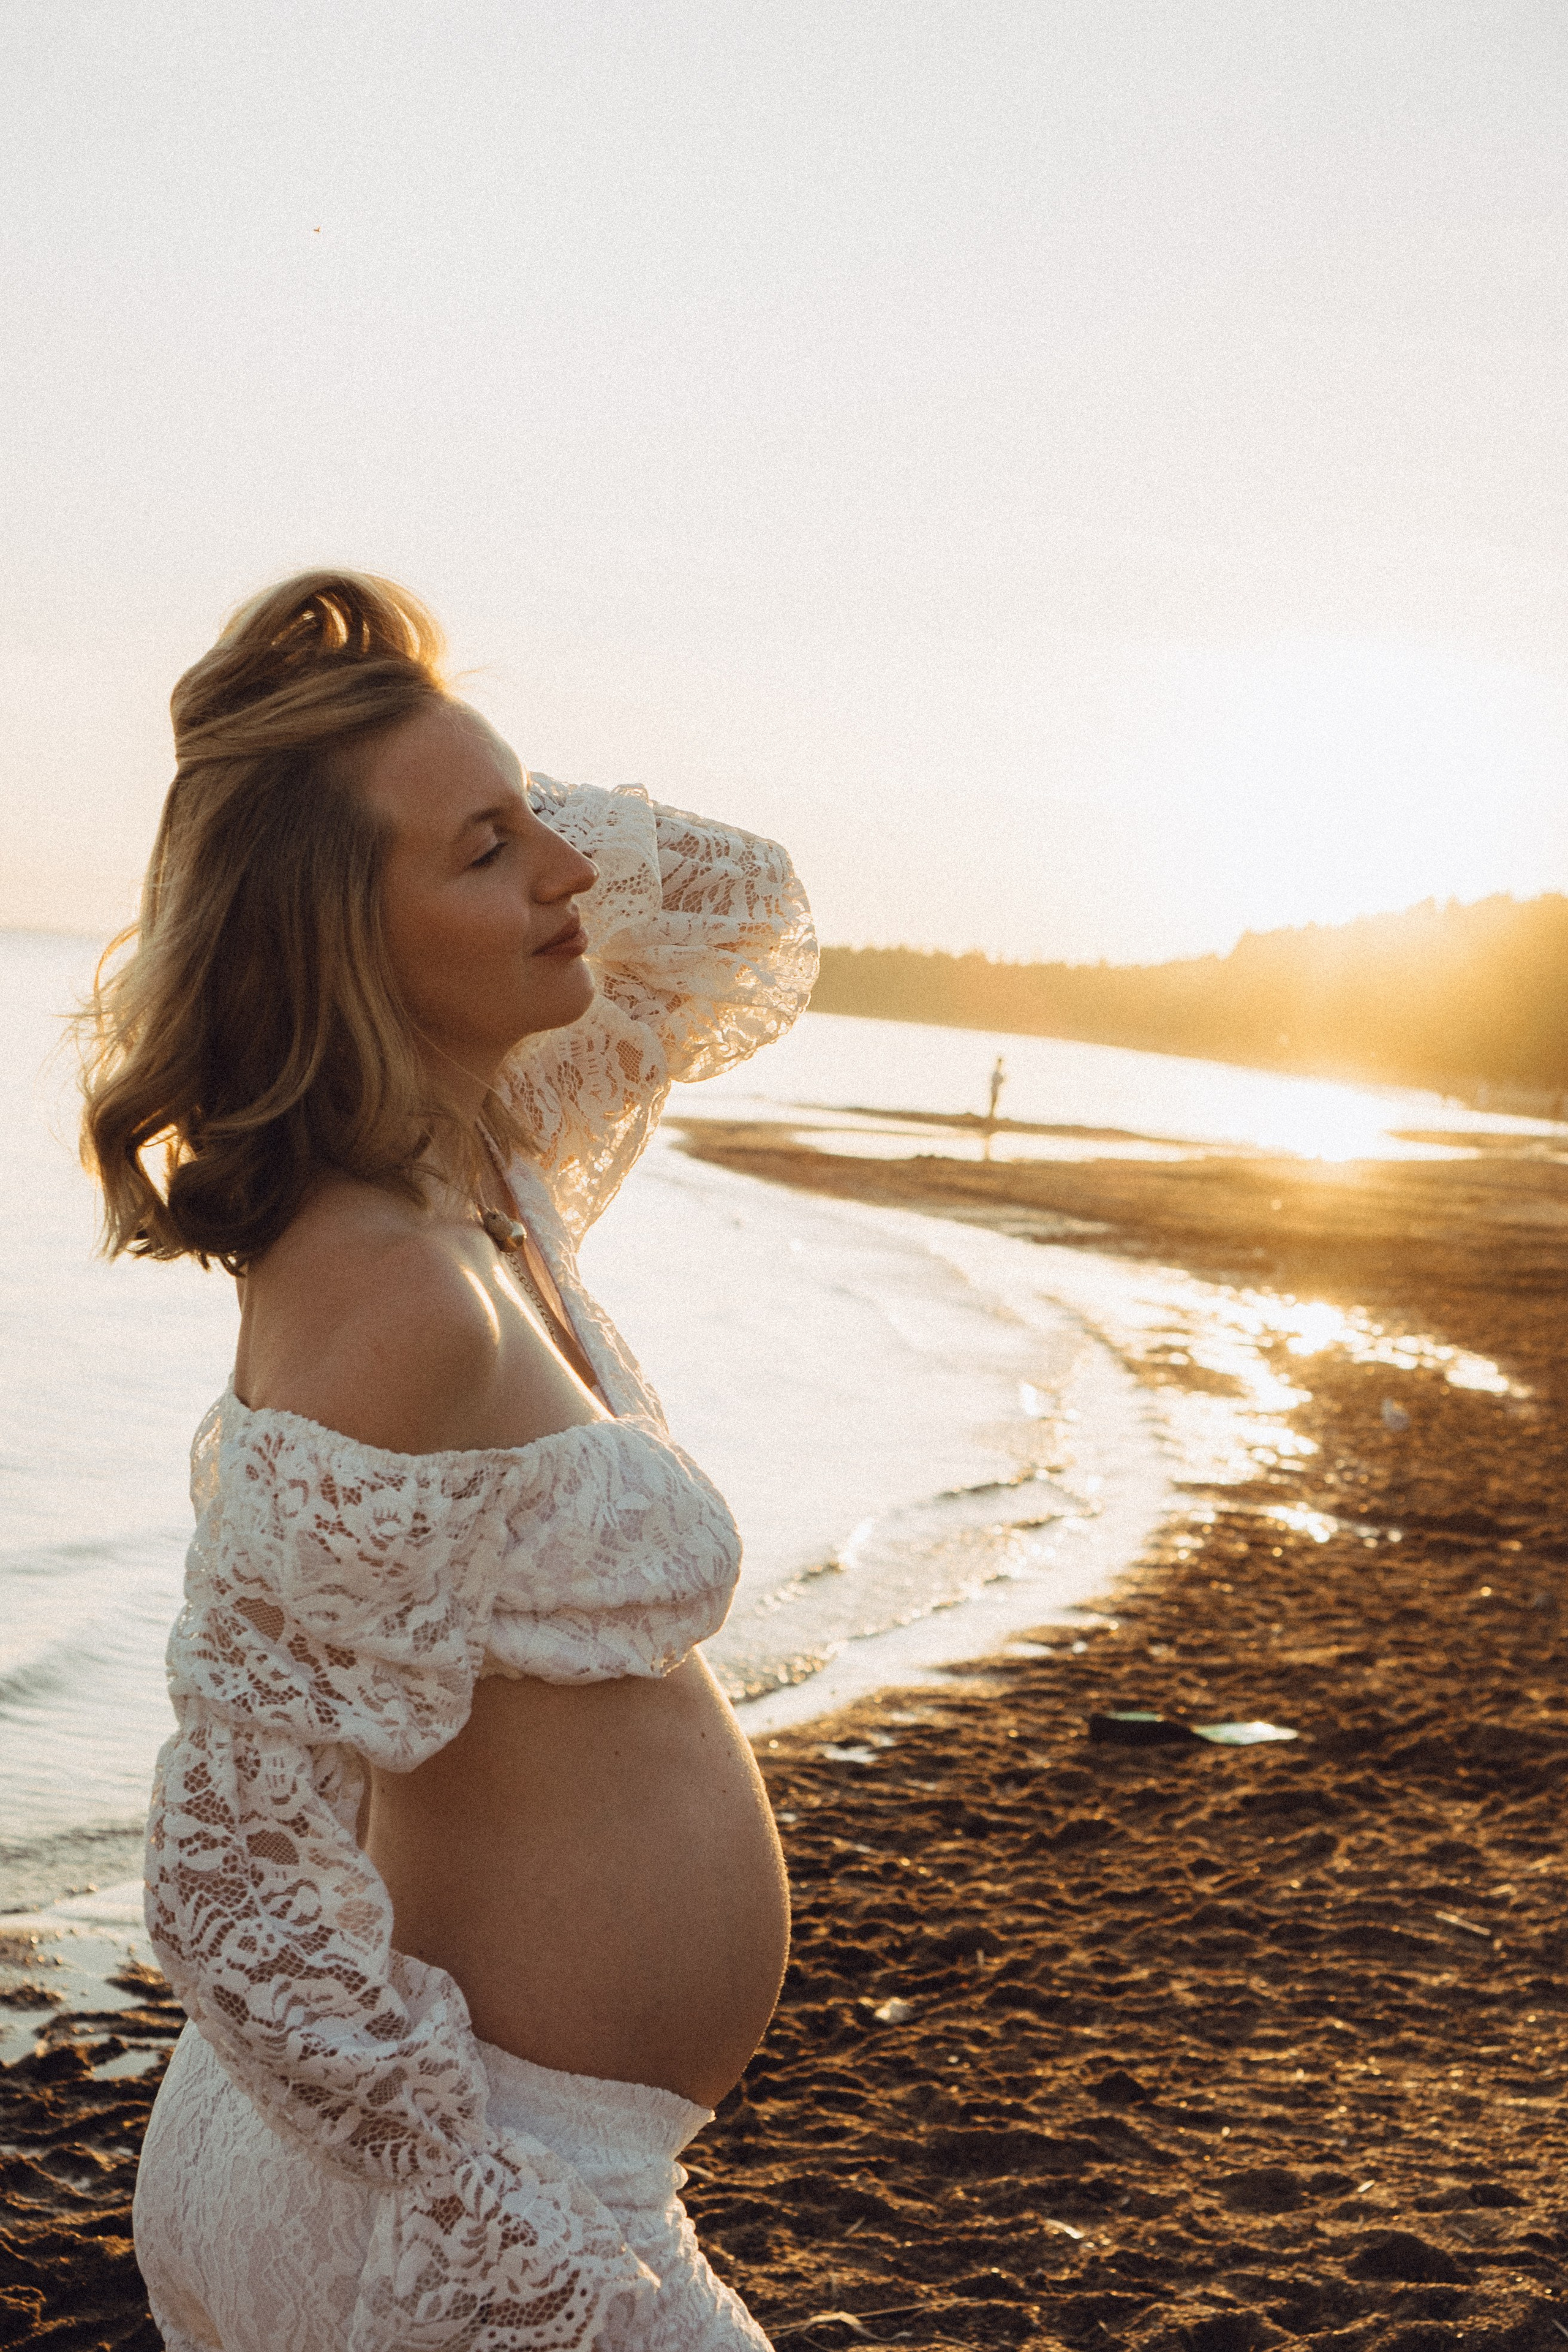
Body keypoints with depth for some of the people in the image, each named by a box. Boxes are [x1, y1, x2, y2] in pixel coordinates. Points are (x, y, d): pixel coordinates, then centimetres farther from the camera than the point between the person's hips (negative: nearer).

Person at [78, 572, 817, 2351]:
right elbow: (238, 1884, -26)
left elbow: (754, 915, 16)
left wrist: (475, 794, 0)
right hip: (427, 2199, -8)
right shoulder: (388, 1296, -25)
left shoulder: (490, 1171, 1)